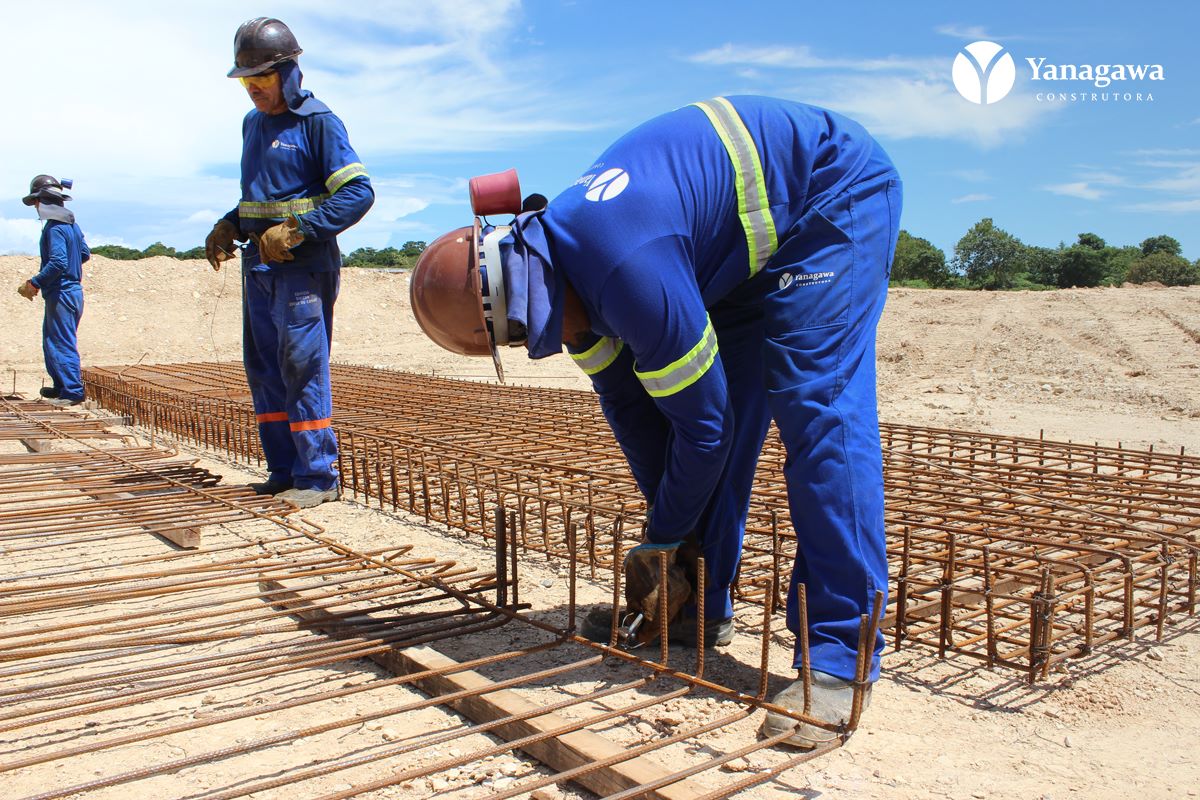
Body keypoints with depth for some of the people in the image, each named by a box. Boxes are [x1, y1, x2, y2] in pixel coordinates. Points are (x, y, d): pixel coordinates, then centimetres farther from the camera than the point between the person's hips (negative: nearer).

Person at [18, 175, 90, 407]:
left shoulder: (55, 227, -16)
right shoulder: (72, 224, 12)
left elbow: (58, 263, -25)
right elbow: (84, 253, 22)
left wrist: (35, 283, -19)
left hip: (61, 294, -10)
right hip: (73, 289, 10)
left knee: (62, 344, -6)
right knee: (51, 341, 19)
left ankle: (72, 392, -5)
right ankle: (61, 386, 26)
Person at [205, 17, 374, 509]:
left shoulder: (318, 122, -6)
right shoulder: (252, 123, 18)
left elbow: (358, 193, -13)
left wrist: (297, 230, -19)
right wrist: (229, 228, 11)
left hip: (303, 268, -8)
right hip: (258, 266, 8)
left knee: (302, 368, -9)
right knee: (264, 370, 8)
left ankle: (317, 477, -3)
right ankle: (283, 470, 17)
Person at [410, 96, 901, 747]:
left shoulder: (627, 270, -37)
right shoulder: (563, 257, -6)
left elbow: (701, 422, -26)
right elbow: (627, 404, 2)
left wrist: (665, 537, -10)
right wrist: (671, 526, 3)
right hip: (748, 242, 9)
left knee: (819, 412, -20)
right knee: (728, 408, 4)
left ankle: (838, 658, -15)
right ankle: (701, 608, 15)